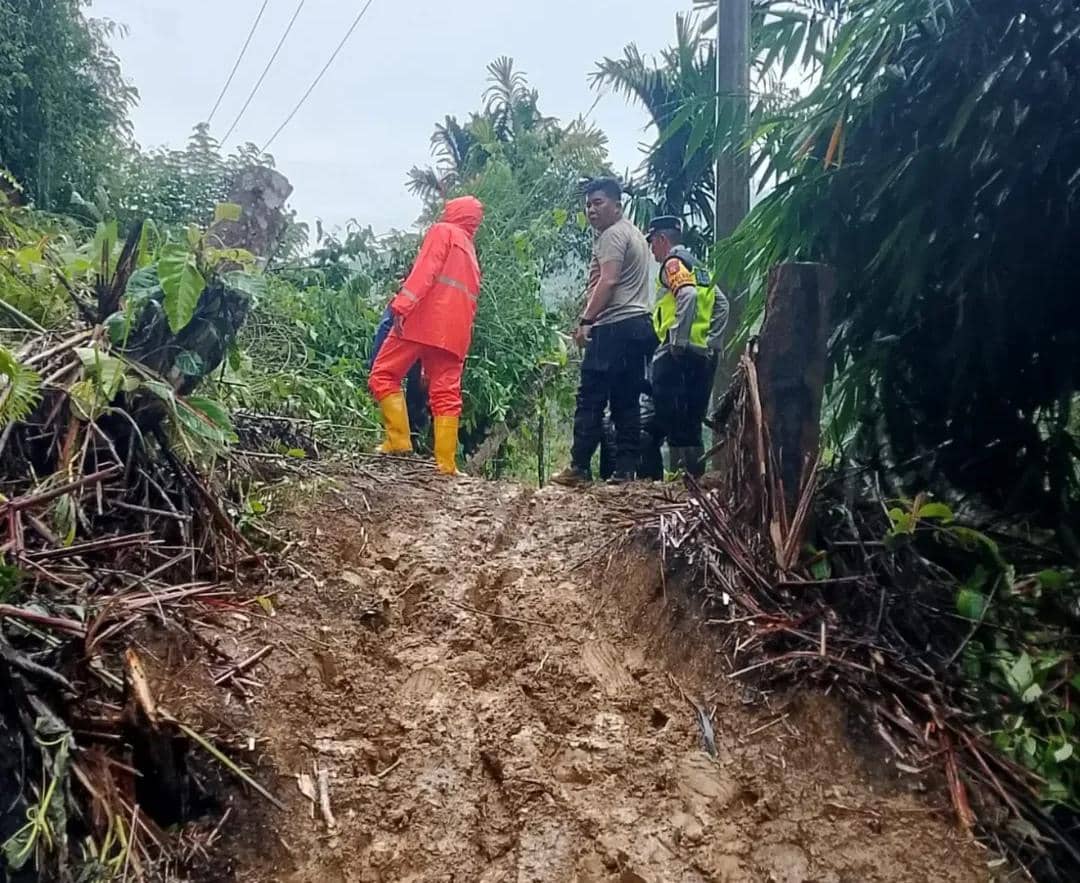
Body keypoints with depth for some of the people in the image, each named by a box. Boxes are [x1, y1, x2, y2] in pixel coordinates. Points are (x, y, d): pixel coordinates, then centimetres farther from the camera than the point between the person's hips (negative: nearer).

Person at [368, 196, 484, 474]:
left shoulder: (442, 231, 10)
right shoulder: (472, 253, 31)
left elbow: (425, 269, -9)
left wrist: (402, 305, -20)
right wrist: (463, 343, 20)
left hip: (426, 320, -7)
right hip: (453, 332, 7)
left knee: (383, 375, 1)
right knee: (446, 396, 1)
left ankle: (399, 441, -8)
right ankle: (446, 463, -6)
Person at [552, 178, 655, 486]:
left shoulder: (612, 235, -6)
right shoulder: (634, 233, 26)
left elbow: (607, 282, -17)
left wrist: (585, 320, -19)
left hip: (615, 326, -10)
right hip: (639, 323, 10)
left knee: (590, 399, -8)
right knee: (626, 402, 7)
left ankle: (579, 468, -7)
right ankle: (625, 469, 5)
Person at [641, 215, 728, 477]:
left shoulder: (673, 262, -3)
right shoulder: (697, 266, 23)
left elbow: (688, 295, -22)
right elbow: (721, 304, 19)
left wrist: (678, 340, -21)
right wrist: (712, 342, 14)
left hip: (678, 352, -9)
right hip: (703, 353, 9)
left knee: (665, 416, -8)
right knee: (691, 421, 10)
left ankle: (651, 473, -8)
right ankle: (695, 473, 11)